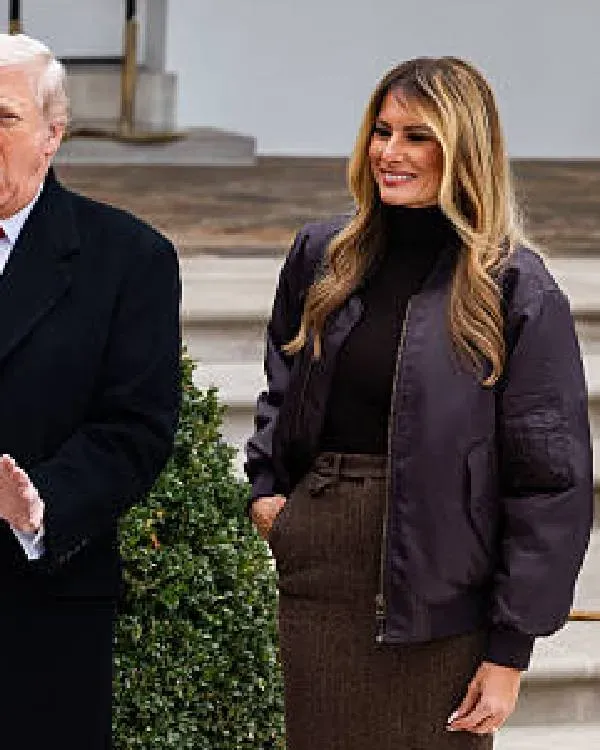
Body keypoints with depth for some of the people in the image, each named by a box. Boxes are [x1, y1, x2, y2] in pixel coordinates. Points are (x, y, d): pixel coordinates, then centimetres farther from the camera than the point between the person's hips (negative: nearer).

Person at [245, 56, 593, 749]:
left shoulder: (516, 291, -8)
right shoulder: (321, 257, 7)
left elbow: (550, 482, -8)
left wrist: (510, 650, -11)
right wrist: (265, 487, 7)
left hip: (441, 590, -4)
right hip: (317, 569, 4)